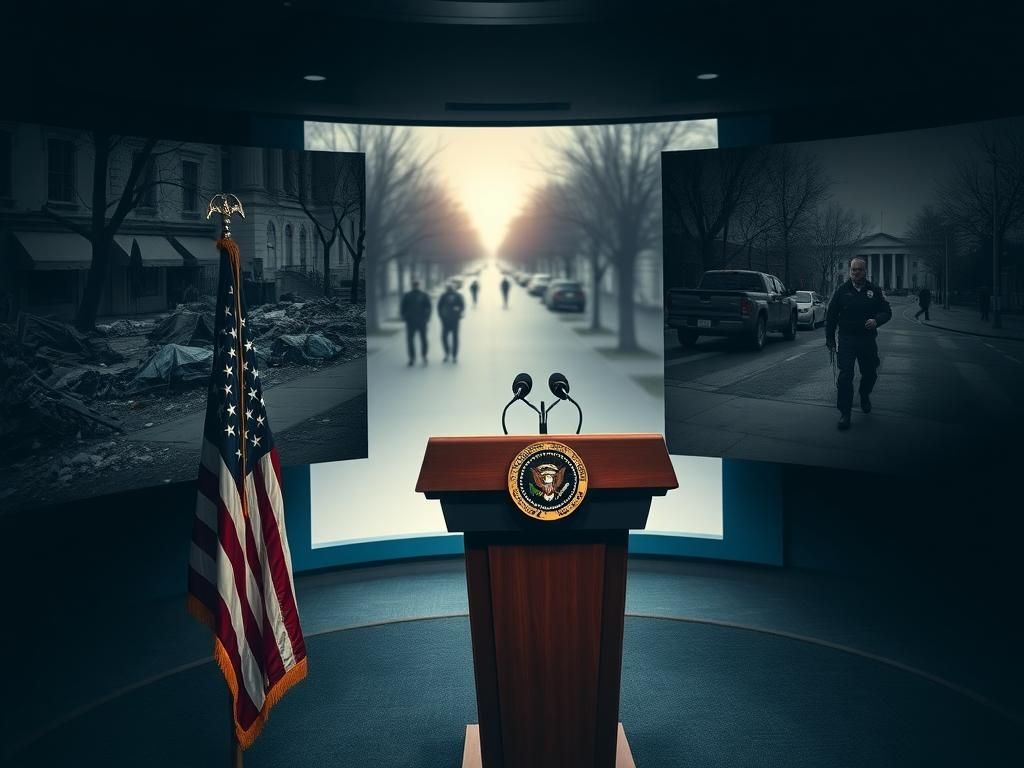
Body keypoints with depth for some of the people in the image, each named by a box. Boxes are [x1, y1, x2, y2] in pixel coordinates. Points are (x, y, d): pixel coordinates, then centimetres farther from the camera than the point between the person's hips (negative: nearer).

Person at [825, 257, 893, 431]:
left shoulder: (874, 291, 4)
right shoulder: (842, 291, 2)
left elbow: (887, 311, 4)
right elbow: (831, 316, 6)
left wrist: (876, 321, -18)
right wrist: (830, 339, 3)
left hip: (868, 340, 2)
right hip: (847, 340, -2)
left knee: (870, 374, 13)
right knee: (845, 376, -9)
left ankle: (864, 396, 45)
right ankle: (844, 413, -6)